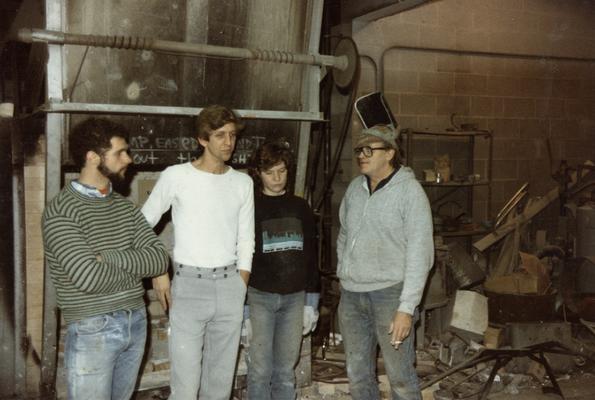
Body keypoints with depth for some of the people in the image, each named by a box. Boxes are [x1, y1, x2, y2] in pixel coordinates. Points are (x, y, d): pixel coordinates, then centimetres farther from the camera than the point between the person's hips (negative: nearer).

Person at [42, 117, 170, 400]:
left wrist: (109, 257, -17)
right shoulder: (60, 211, -14)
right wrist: (136, 268, -7)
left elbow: (160, 258, -3)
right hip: (92, 331, -6)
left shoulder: (125, 206, 7)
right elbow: (89, 278, -24)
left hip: (136, 322, 6)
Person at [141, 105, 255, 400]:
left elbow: (246, 240, 10)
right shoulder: (175, 176, -5)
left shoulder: (243, 182, 6)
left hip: (230, 284, 4)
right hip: (189, 283, -3)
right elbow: (143, 225, 3)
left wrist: (241, 287, 5)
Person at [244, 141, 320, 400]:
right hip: (259, 296, -3)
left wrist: (311, 303, 7)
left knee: (286, 371, 8)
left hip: (295, 297, 3)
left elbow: (311, 256, 10)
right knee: (260, 371, 1)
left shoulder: (300, 208, 8)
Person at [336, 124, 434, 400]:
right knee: (357, 374, 15)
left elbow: (420, 254, -13)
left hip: (389, 293, -6)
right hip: (351, 294, 6)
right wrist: (343, 272, 12)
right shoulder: (355, 188, 8)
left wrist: (407, 308, -17)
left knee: (400, 376, 0)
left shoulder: (410, 191, -10)